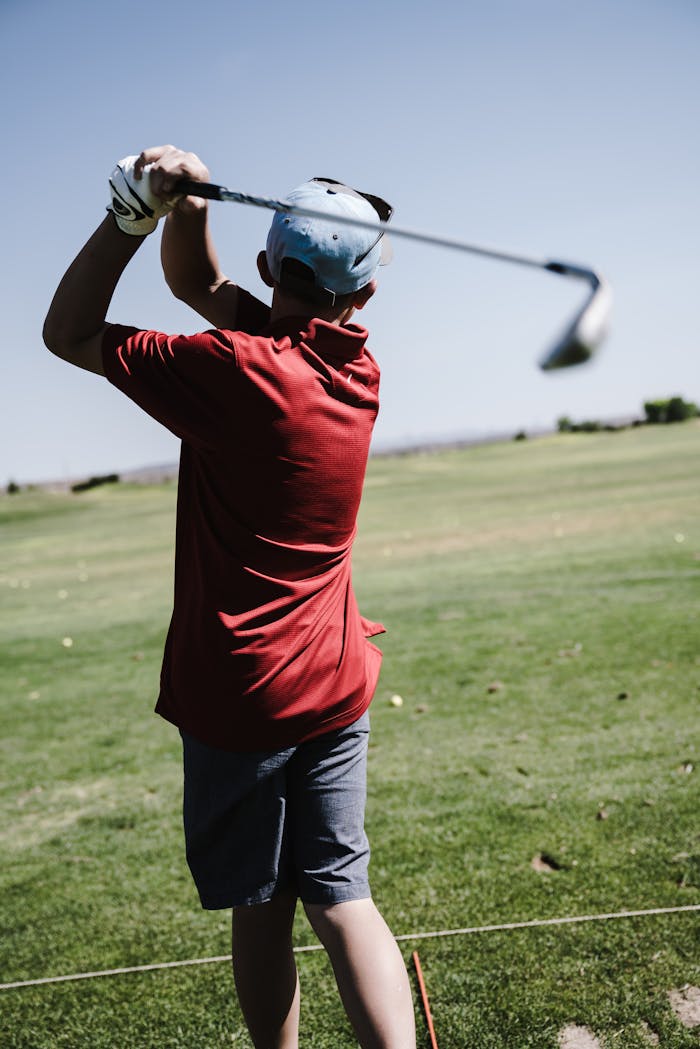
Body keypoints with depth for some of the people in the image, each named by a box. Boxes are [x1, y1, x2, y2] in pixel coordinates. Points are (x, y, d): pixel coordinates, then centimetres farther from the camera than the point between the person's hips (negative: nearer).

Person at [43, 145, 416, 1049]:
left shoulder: (237, 372, -19)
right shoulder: (357, 367, 2)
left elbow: (68, 333, -5)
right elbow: (196, 283, 11)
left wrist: (132, 213, -8)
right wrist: (183, 207, -5)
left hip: (235, 695, -5)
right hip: (334, 682, 5)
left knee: (260, 909, 11)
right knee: (340, 896, 11)